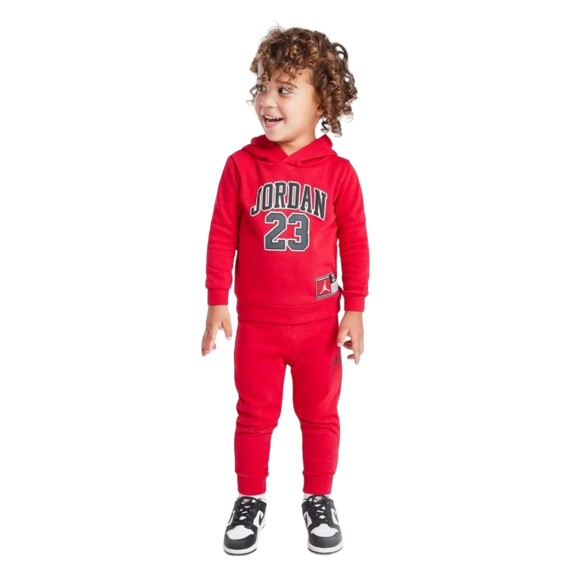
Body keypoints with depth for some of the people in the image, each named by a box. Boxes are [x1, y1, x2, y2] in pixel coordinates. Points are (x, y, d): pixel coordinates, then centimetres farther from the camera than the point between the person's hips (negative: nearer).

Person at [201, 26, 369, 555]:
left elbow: (354, 244, -2)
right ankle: (250, 500, 31)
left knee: (320, 415, 14)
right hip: (256, 323, 0)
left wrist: (354, 312, -2)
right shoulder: (242, 165, -7)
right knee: (255, 416, 13)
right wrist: (216, 302, -3)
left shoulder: (338, 172, -7)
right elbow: (222, 236, -2)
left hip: (319, 323, 0)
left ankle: (319, 500, 33)